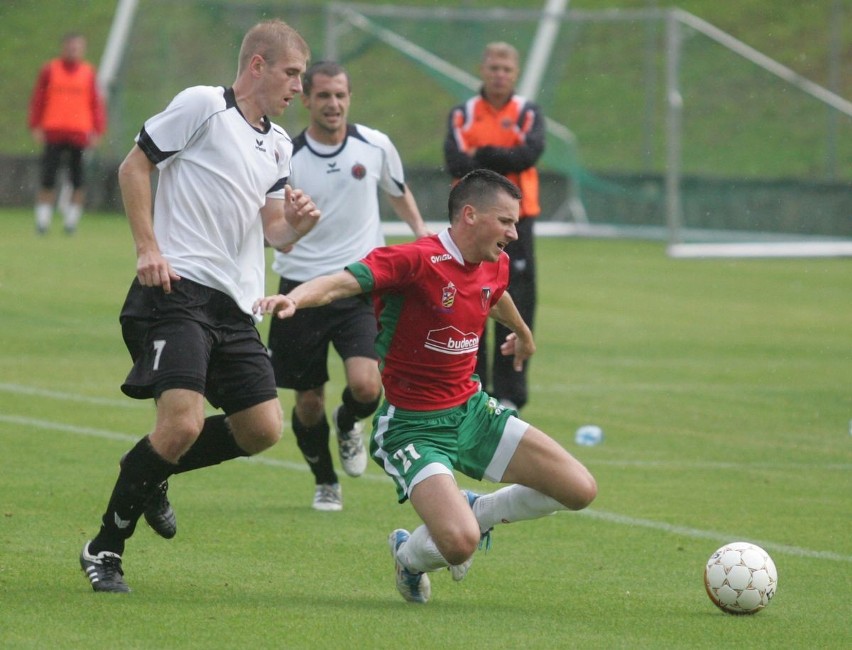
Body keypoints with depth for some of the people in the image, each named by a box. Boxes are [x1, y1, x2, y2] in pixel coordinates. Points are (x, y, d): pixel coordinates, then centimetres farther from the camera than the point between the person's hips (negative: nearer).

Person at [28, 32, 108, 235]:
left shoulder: (89, 73, 7)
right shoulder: (50, 70, 5)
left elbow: (97, 104, 7)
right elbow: (37, 100, 7)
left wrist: (97, 131, 0)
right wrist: (36, 127, 0)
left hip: (79, 133, 1)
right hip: (53, 133, -1)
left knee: (78, 180, -1)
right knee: (48, 178, -3)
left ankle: (72, 218, 7)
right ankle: (42, 218, 3)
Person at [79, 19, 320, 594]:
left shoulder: (279, 146, 19)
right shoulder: (202, 105, -4)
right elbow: (134, 166, -1)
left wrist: (297, 222, -5)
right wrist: (148, 249, -10)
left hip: (236, 305, 8)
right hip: (178, 288, -8)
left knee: (263, 428, 1)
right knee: (182, 422, -20)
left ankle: (154, 476, 25)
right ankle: (104, 551, -4)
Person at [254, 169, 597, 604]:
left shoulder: (494, 266, 4)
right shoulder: (416, 260, -21)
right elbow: (341, 282, -34)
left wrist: (522, 332, 52)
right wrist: (294, 298, -55)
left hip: (472, 412, 8)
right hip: (414, 426, -8)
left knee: (579, 490, 1)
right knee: (459, 544, -27)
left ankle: (476, 513, 26)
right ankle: (409, 555, 11)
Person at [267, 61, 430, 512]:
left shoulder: (375, 146, 0)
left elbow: (398, 192, 20)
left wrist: (420, 230, 6)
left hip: (361, 288, 0)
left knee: (366, 386, -19)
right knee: (308, 402, 5)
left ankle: (348, 424, 18)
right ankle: (325, 484, 31)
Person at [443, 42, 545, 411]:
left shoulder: (527, 114, 6)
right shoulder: (463, 114, 6)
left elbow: (530, 153, -14)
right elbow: (455, 162, -11)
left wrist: (482, 156, -12)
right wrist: (504, 161, -13)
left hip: (515, 220, -1)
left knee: (515, 309, -4)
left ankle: (509, 393, 2)